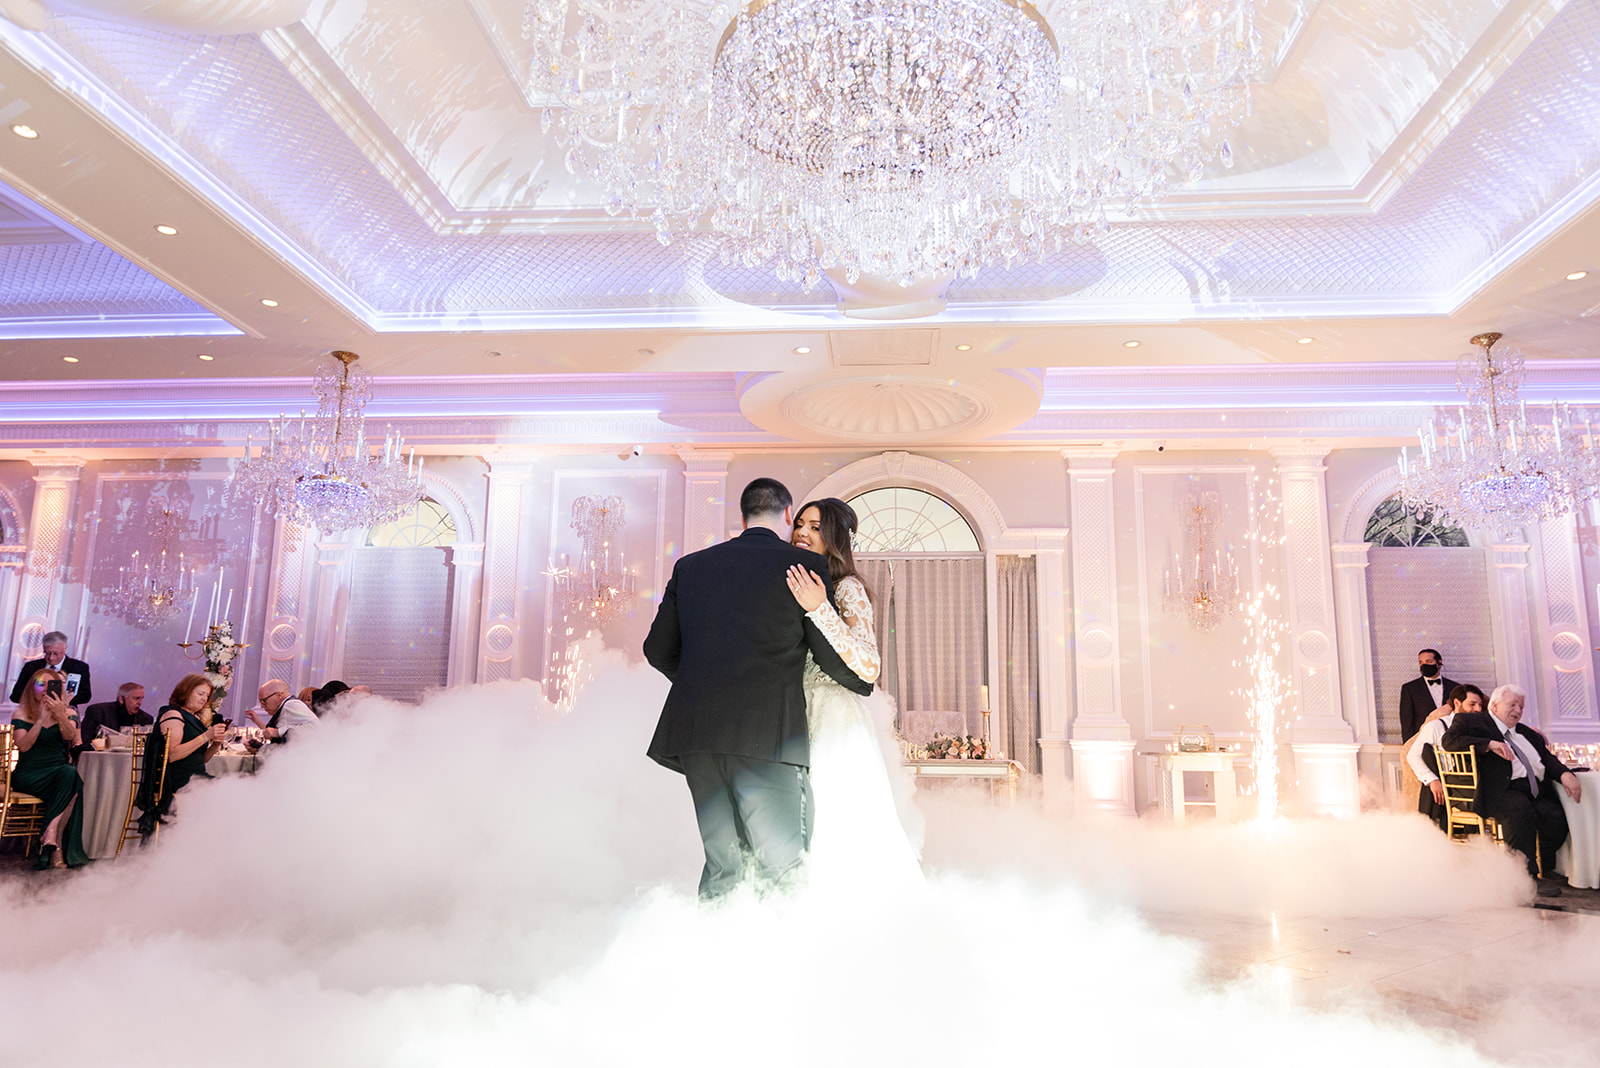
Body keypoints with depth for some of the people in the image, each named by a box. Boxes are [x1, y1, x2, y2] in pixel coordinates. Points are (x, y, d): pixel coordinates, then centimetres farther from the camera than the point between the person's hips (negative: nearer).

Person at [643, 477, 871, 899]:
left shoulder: (691, 565, 16)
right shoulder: (804, 564, 4)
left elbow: (658, 650, 18)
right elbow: (833, 656, 5)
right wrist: (866, 683, 26)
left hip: (695, 732, 5)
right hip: (768, 734, -5)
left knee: (722, 863, 14)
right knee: (783, 865, 1)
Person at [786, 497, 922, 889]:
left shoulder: (847, 589, -8)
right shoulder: (795, 587, 13)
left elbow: (868, 668, -22)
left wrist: (820, 609, -28)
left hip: (837, 727, -6)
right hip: (798, 722, 7)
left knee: (839, 835, -7)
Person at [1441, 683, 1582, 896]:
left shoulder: (1527, 733, 31)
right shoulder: (1471, 721, 11)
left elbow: (1547, 758, 19)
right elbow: (1448, 740, -6)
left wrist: (1564, 774, -4)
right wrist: (1490, 744, -15)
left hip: (1536, 793, 6)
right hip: (1501, 791, -6)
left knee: (1555, 815, -23)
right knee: (1521, 809, -34)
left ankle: (1545, 871, -5)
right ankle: (1526, 875, -26)